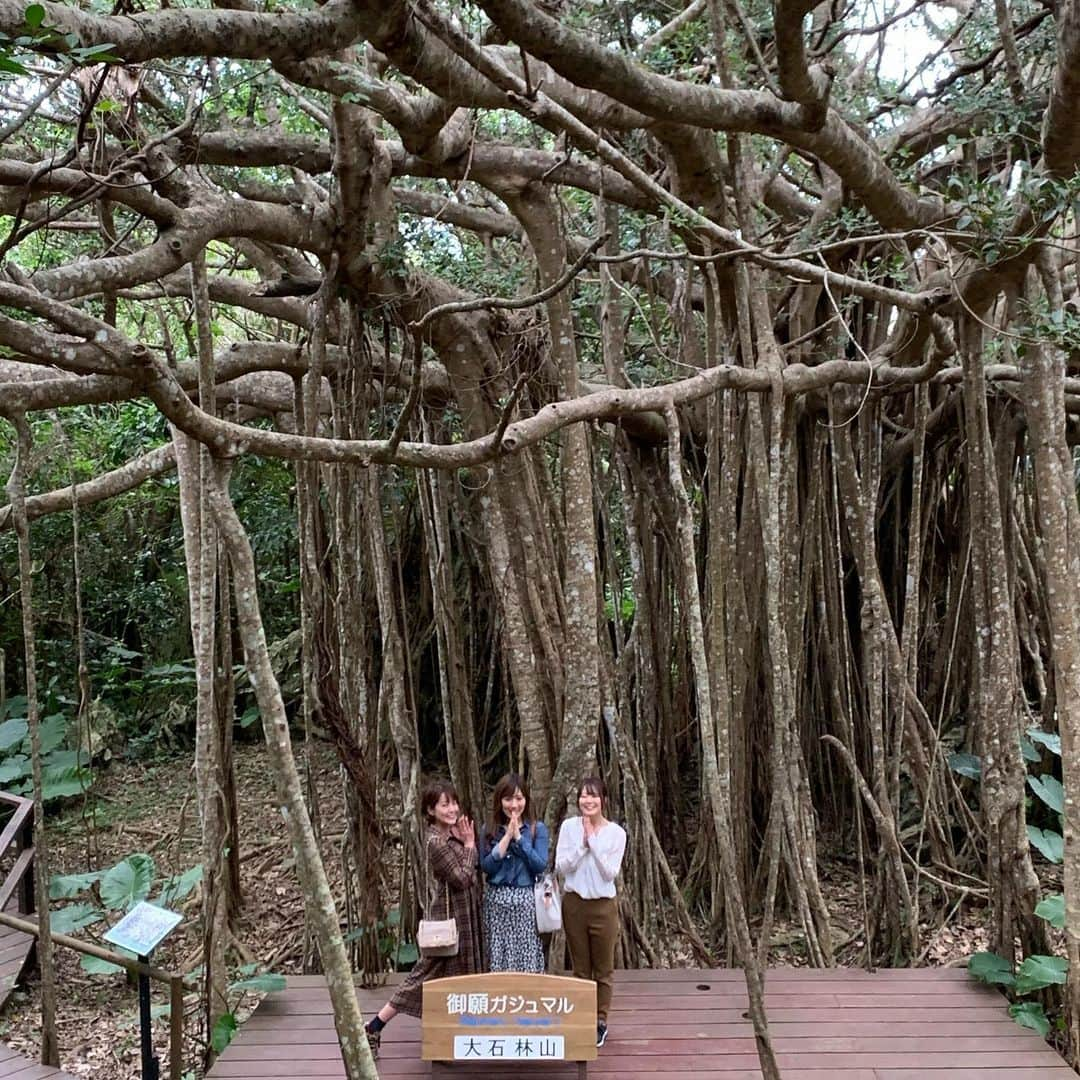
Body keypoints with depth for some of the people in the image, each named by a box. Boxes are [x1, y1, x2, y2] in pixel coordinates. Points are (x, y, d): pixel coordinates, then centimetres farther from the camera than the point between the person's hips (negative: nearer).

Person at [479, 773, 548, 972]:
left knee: (528, 958, 0)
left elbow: (540, 866, -9)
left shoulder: (537, 828, -1)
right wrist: (507, 836, -12)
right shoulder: (490, 830, 4)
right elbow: (486, 866, -6)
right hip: (496, 901, 2)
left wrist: (519, 837, -13)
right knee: (498, 959, 6)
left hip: (526, 901, -1)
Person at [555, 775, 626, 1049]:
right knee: (580, 967, 12)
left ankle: (600, 1020, 22)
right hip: (574, 903, 1)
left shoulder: (616, 833, -7)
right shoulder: (569, 827, -4)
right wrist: (582, 844, -18)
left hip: (603, 905, -1)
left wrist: (593, 842, -18)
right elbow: (561, 867, -8)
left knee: (602, 969, 8)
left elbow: (610, 872, -12)